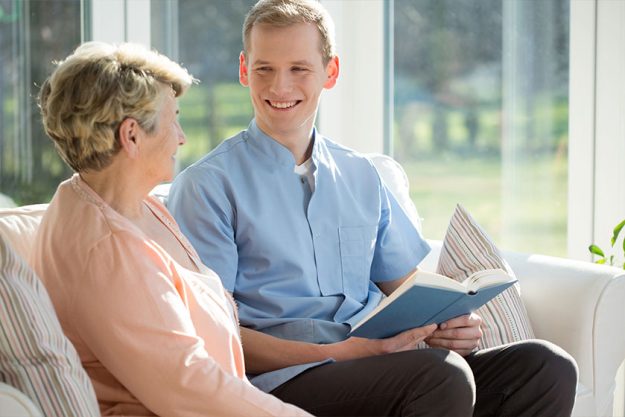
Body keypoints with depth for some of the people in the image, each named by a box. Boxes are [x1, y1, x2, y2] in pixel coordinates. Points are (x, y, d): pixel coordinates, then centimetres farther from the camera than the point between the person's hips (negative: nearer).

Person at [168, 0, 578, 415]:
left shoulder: (362, 176, 19)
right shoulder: (208, 185, 1)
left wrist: (448, 324, -2)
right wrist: (339, 354, -18)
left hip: (379, 366, 7)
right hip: (282, 379, -6)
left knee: (547, 366, -16)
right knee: (442, 376, -34)